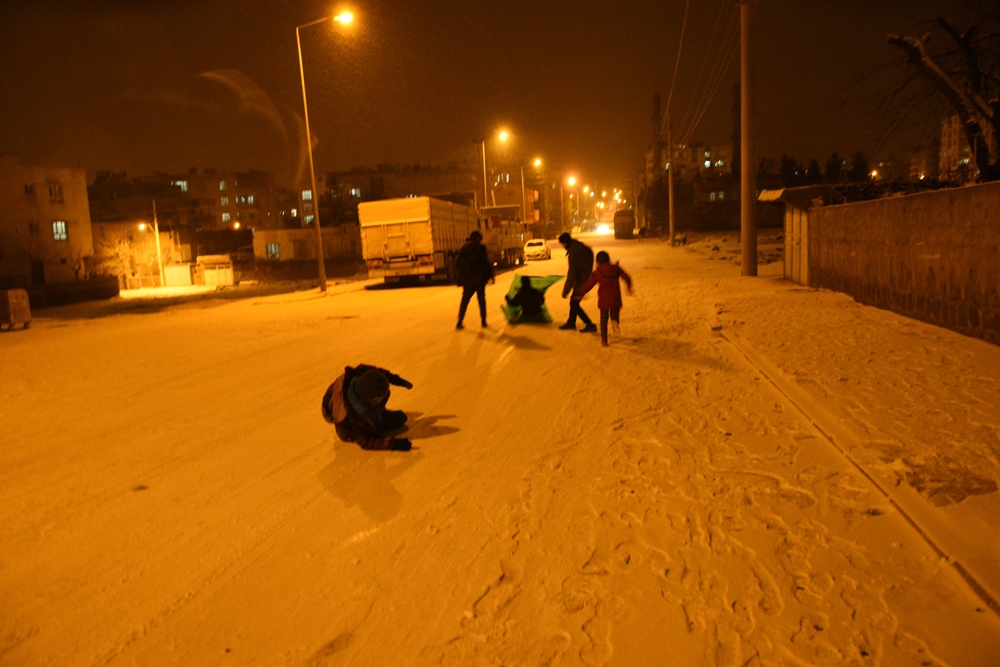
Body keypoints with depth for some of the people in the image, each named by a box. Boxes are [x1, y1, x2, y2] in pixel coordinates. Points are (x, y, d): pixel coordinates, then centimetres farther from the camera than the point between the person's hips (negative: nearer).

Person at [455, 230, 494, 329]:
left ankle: (460, 322, 3)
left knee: (465, 300, 10)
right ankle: (483, 321, 12)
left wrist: (460, 277, 17)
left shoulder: (463, 248, 6)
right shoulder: (480, 248, -8)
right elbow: (486, 263, -10)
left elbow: (458, 263, 9)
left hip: (467, 279, 3)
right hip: (479, 279, -3)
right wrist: (490, 275, -2)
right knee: (481, 299, 10)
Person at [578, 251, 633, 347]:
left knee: (604, 318, 10)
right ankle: (615, 321, -16)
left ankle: (604, 339, 10)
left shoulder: (597, 272, -3)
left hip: (603, 299, -1)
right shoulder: (616, 269, 4)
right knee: (615, 312, 21)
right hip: (615, 298, 1)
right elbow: (627, 278, 3)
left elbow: (588, 285, -2)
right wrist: (629, 287, 21)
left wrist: (580, 294, 9)